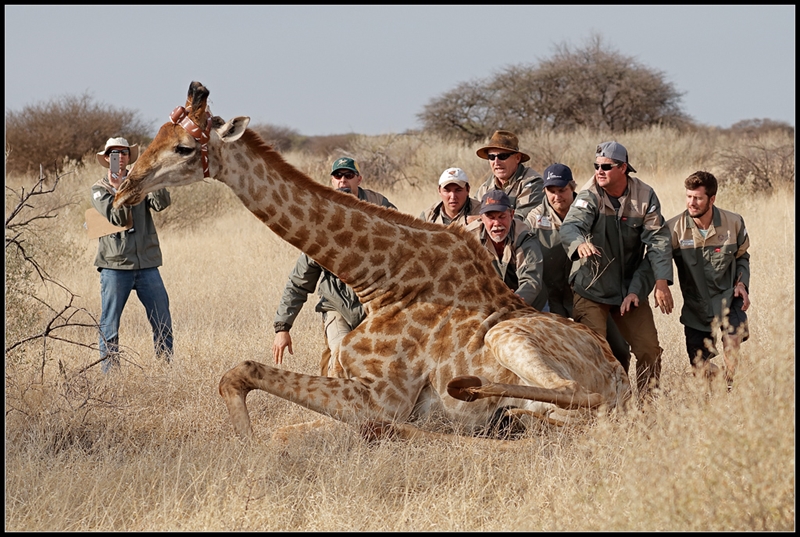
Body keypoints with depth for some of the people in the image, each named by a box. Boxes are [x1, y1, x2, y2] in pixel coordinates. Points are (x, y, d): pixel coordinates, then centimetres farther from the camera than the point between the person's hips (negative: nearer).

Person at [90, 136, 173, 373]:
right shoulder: (99, 189, 5)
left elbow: (162, 203, -8)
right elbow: (118, 218, -10)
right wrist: (119, 189, -19)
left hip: (147, 264, 2)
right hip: (115, 266, -2)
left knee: (163, 322, 1)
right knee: (110, 326, 0)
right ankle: (110, 372, 6)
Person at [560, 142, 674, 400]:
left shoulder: (644, 196, -3)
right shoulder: (589, 196, -12)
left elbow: (657, 240, -6)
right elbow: (570, 226, -29)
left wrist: (661, 282, -19)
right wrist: (580, 243, -54)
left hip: (631, 289, 3)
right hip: (591, 288, -3)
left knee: (649, 349, 3)